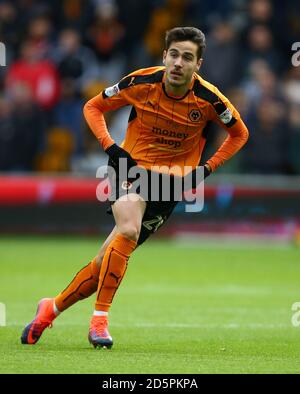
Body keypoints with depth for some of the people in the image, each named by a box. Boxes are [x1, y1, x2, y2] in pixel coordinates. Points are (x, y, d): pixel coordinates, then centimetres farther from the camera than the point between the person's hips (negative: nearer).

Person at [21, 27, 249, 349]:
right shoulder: (142, 83, -12)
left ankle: (52, 308, 18)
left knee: (108, 259, -3)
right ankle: (99, 319, -21)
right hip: (132, 166, -1)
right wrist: (110, 146, -10)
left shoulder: (208, 99, -12)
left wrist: (207, 168, -2)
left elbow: (239, 133, 7)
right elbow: (93, 107, 4)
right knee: (128, 230, -32)